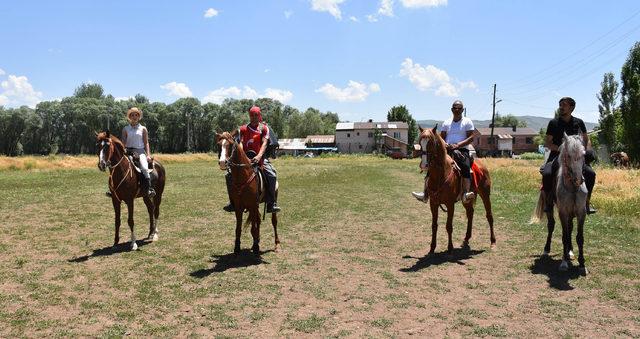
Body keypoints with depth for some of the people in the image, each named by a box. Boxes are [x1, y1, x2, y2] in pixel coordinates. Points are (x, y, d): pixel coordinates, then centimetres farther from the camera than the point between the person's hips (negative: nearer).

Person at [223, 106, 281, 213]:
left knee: (272, 175, -26)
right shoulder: (243, 129, 11)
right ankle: (233, 202, 3)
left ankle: (271, 203, -17)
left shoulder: (264, 128, 4)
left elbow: (264, 143, -8)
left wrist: (259, 156, -25)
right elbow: (240, 143, 1)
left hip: (259, 158, -2)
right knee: (229, 175, -11)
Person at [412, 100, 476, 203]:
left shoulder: (467, 122, 8)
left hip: (462, 150, -3)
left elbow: (471, 138, -2)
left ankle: (466, 193, -47)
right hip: (447, 150, 4)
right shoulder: (446, 123, 19)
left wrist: (458, 145, -16)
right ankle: (425, 193, -23)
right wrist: (444, 144, -9)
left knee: (465, 165, -36)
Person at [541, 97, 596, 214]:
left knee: (591, 173, -18)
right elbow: (547, 143, -1)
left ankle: (587, 201, 1)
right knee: (547, 173, -29)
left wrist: (587, 151, -4)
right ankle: (549, 202, -10)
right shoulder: (554, 123, 0)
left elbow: (587, 140, 15)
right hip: (557, 155, -2)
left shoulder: (578, 122, 7)